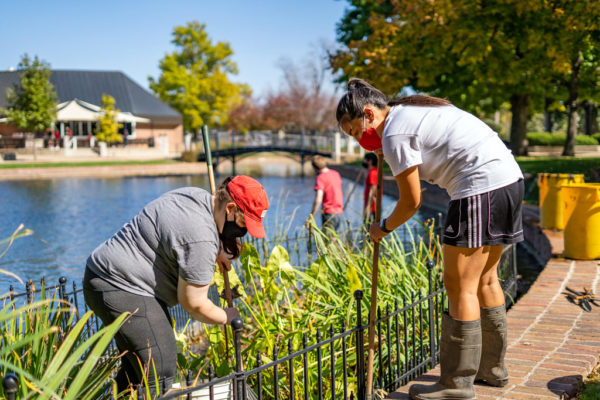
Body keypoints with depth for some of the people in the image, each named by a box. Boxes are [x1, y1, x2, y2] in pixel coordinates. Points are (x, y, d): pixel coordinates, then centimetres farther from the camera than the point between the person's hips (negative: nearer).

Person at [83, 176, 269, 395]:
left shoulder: (198, 195, 6)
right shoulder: (202, 239, -23)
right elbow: (194, 304, -16)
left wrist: (217, 249, 14)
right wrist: (227, 317, 2)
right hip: (122, 290, -11)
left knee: (138, 365, 19)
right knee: (159, 374, -12)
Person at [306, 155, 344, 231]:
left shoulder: (321, 178, -14)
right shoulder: (336, 174, 8)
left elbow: (318, 200, -21)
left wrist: (311, 217, -18)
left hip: (329, 213, -7)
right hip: (339, 212, 7)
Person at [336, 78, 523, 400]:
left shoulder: (394, 134, -10)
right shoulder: (412, 108, 18)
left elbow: (411, 201, -6)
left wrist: (383, 228, 12)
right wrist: (387, 154, 25)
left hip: (480, 189, -10)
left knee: (460, 286, -5)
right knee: (484, 279, 17)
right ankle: (492, 368, 28)